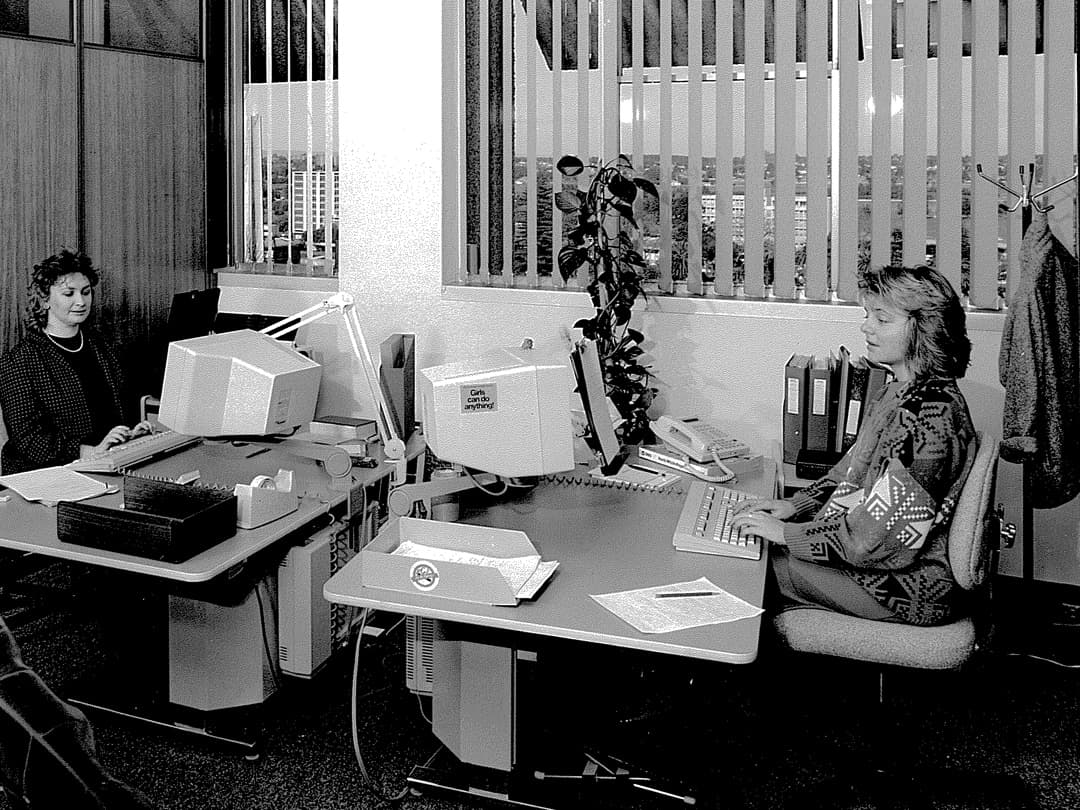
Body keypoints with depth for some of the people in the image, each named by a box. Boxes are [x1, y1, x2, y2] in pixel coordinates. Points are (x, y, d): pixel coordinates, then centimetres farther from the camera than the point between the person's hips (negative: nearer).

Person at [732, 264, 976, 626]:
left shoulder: (930, 415, -27)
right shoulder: (900, 393, 7)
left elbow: (876, 537, -28)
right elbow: (854, 469, 18)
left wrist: (785, 533, -20)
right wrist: (797, 505, 4)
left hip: (909, 589, -9)